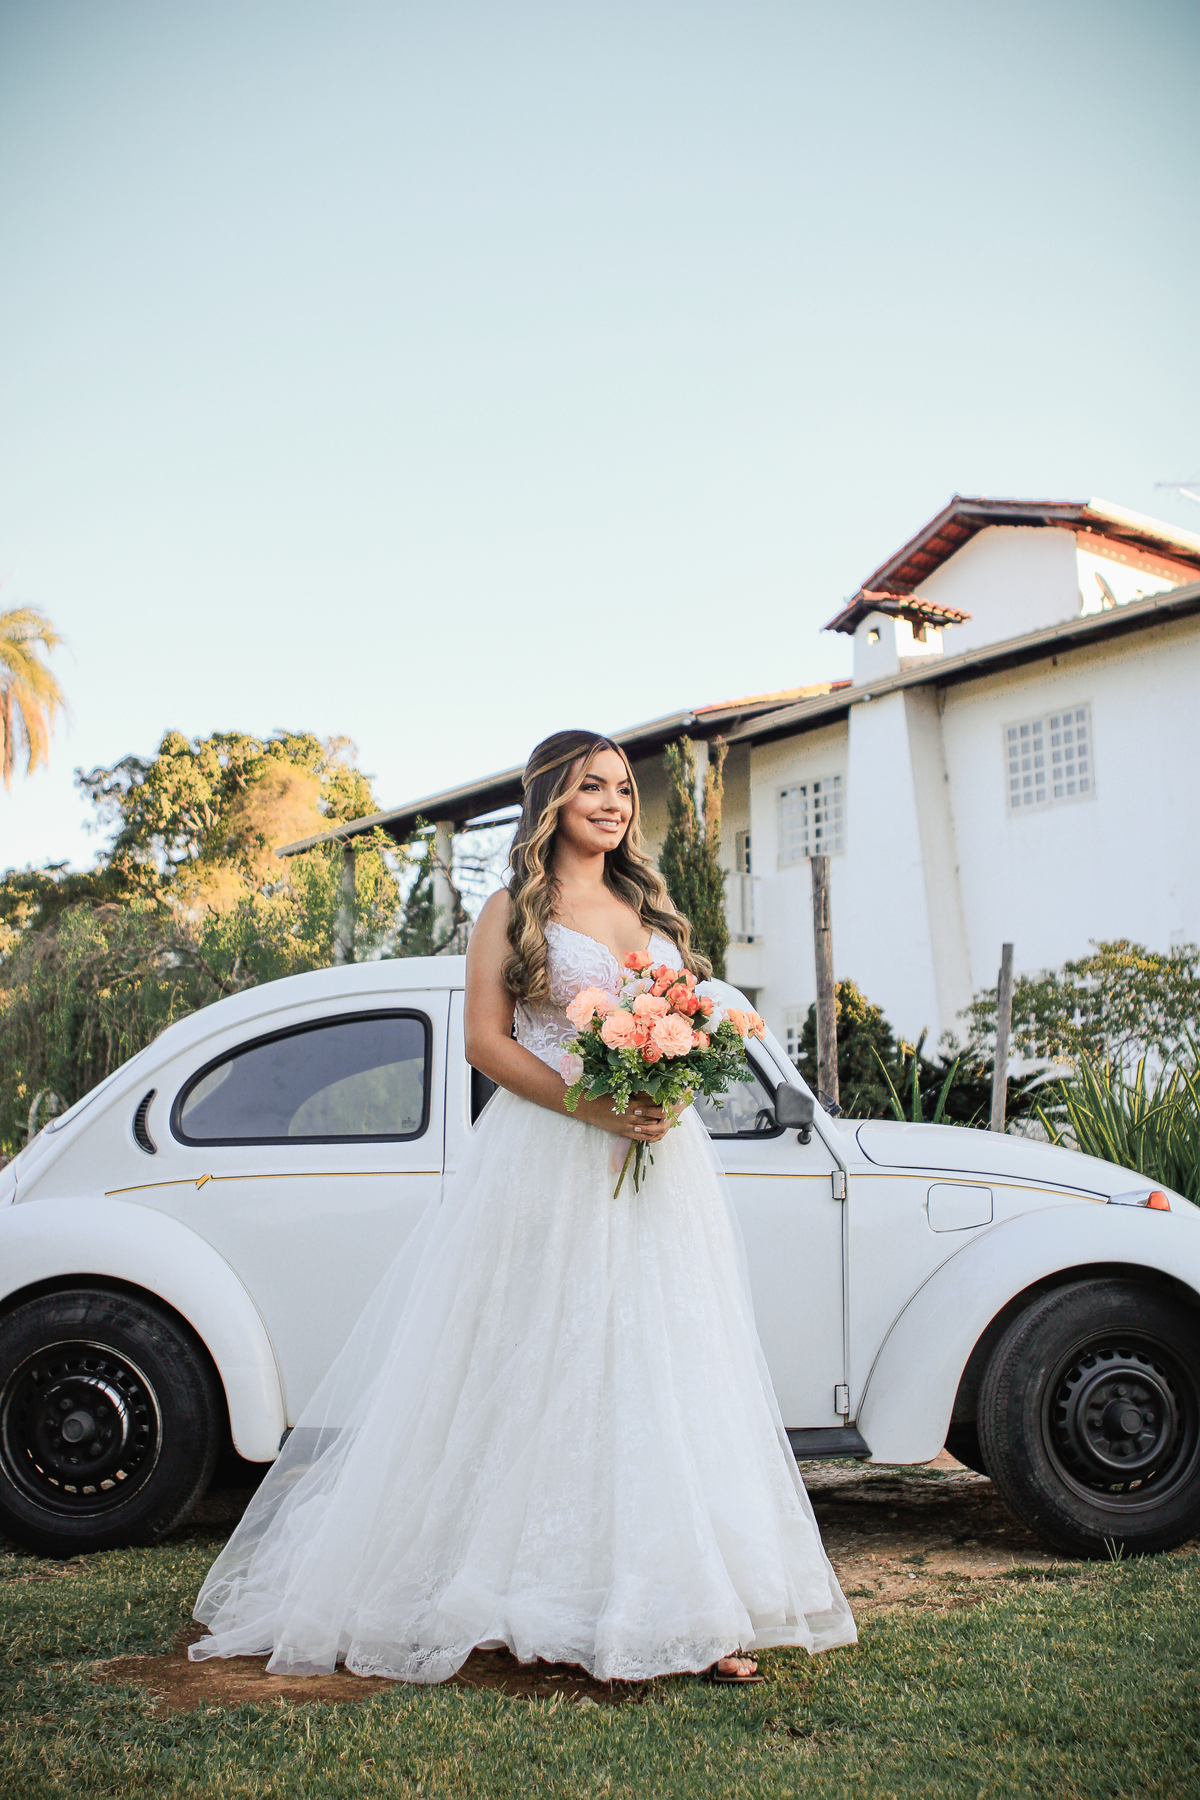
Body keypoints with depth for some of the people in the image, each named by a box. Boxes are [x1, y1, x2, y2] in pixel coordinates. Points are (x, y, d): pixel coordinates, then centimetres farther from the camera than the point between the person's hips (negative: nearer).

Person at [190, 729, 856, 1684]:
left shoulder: (652, 908, 18)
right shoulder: (513, 911, 4)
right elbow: (488, 1042, -5)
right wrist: (594, 1107, -17)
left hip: (661, 1164, 4)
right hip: (547, 1164, -4)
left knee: (664, 1374, 1)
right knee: (544, 1373, -1)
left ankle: (699, 1607, 3)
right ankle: (542, 1595, 9)